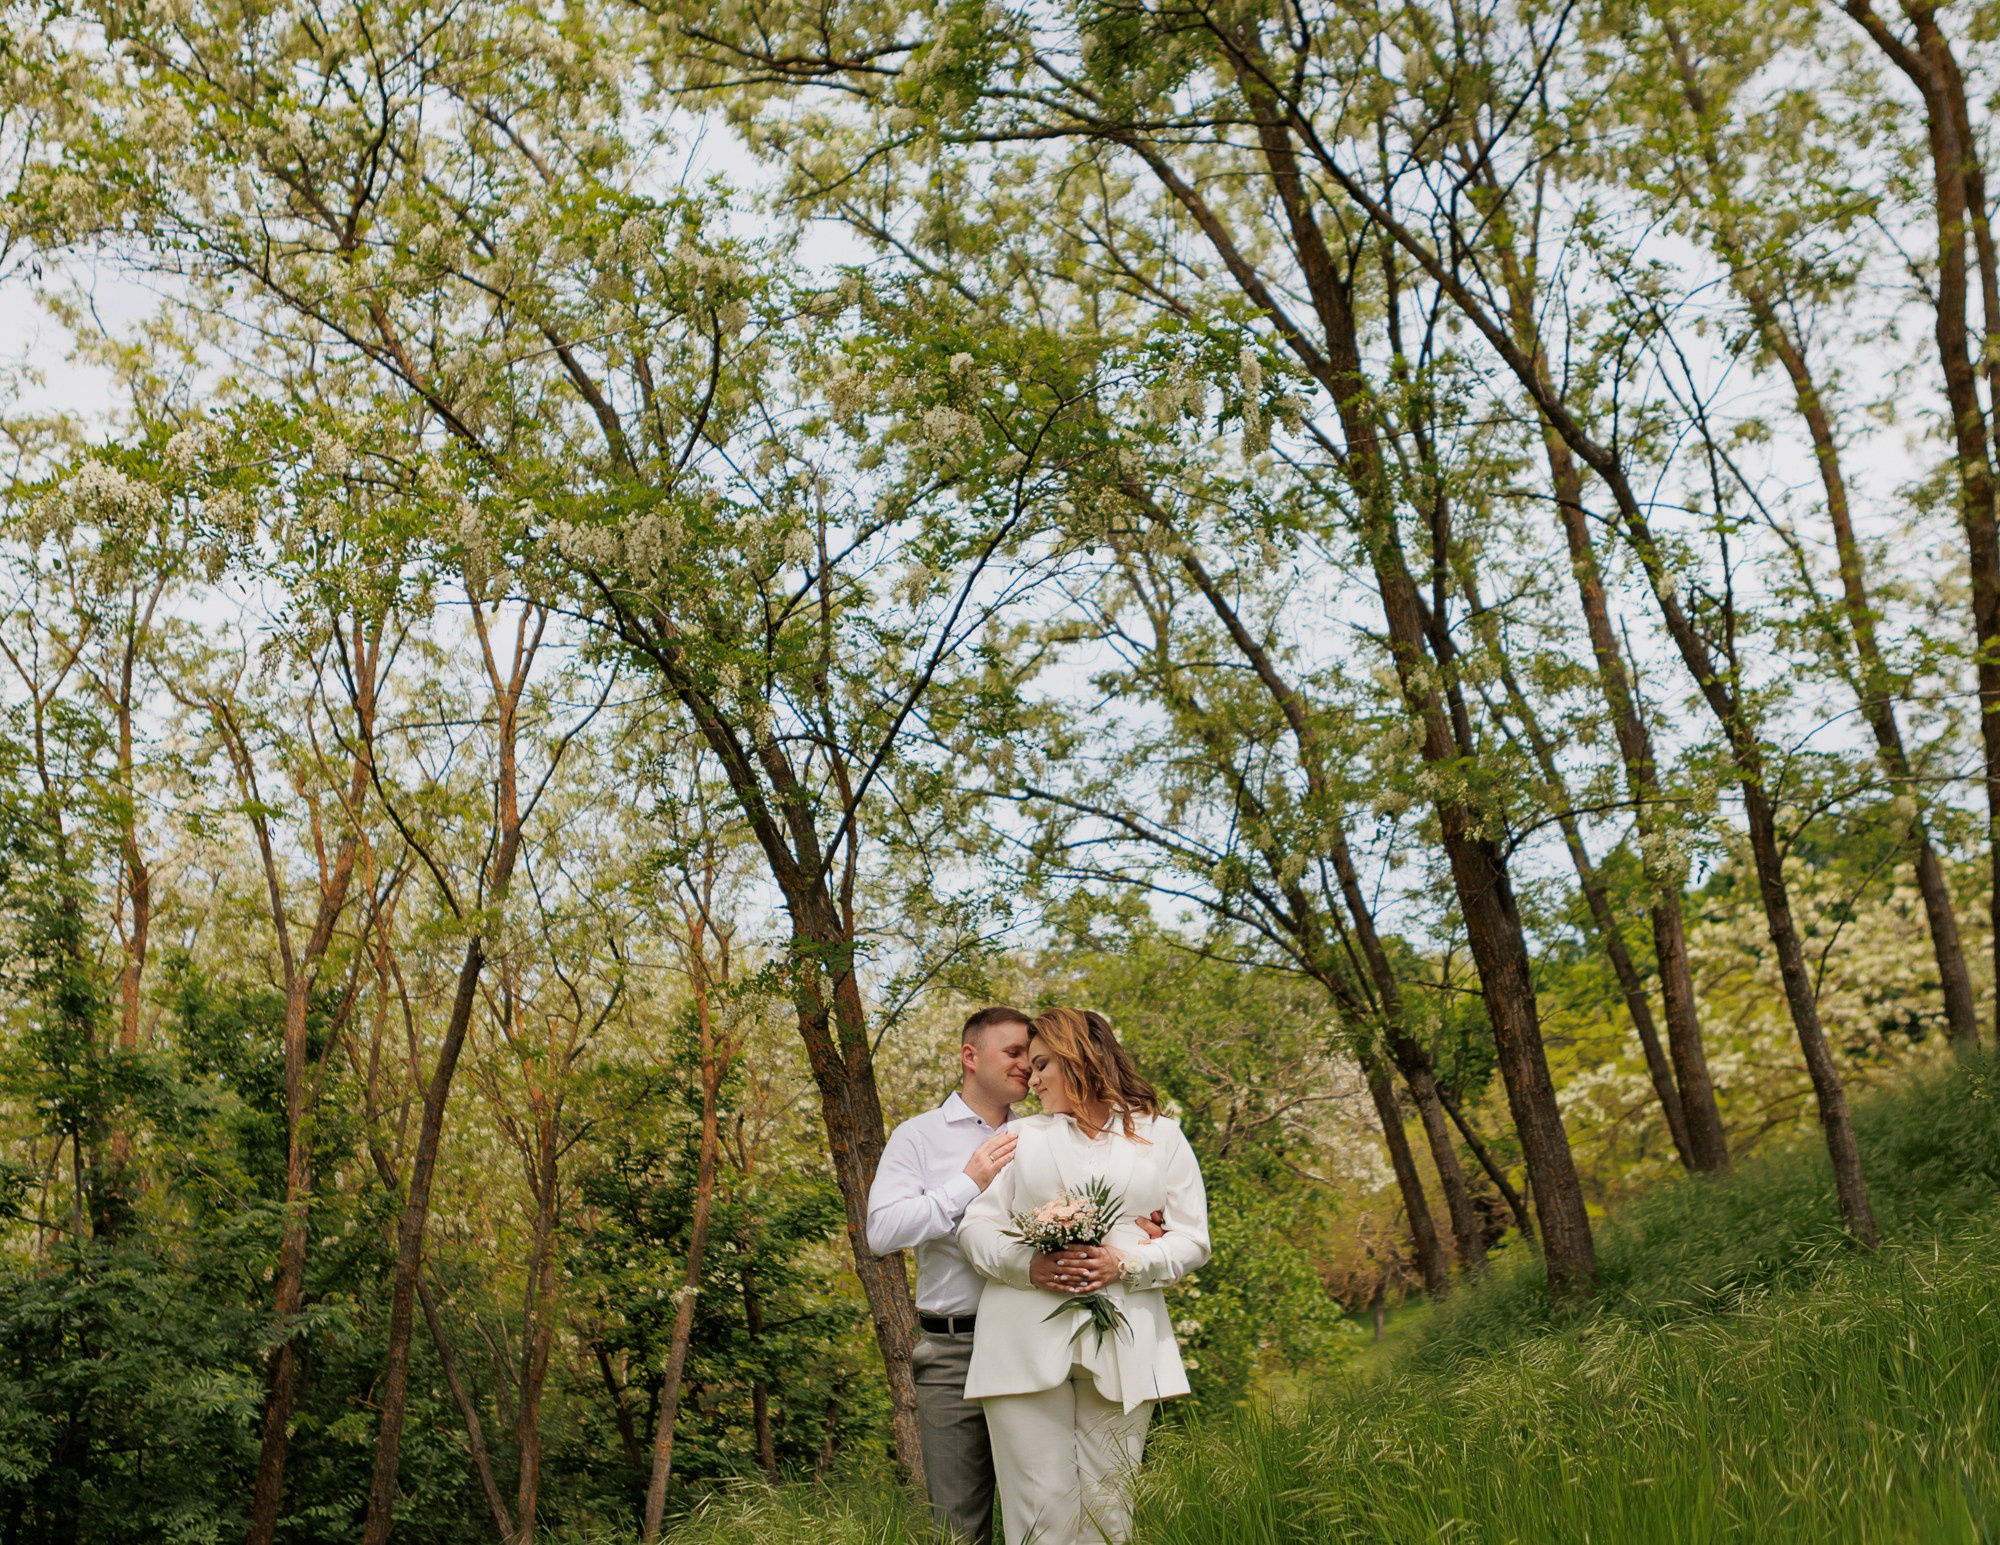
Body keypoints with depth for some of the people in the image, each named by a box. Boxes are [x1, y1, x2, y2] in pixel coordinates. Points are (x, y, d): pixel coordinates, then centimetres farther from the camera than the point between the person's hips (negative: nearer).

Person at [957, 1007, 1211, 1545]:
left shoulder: (1161, 1137, 14)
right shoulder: (1019, 1136, 19)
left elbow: (1192, 1239, 8)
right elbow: (975, 1226, 10)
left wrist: (1126, 1264, -10)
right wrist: (1028, 1266, -10)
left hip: (1121, 1344, 0)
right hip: (1027, 1343, 1)